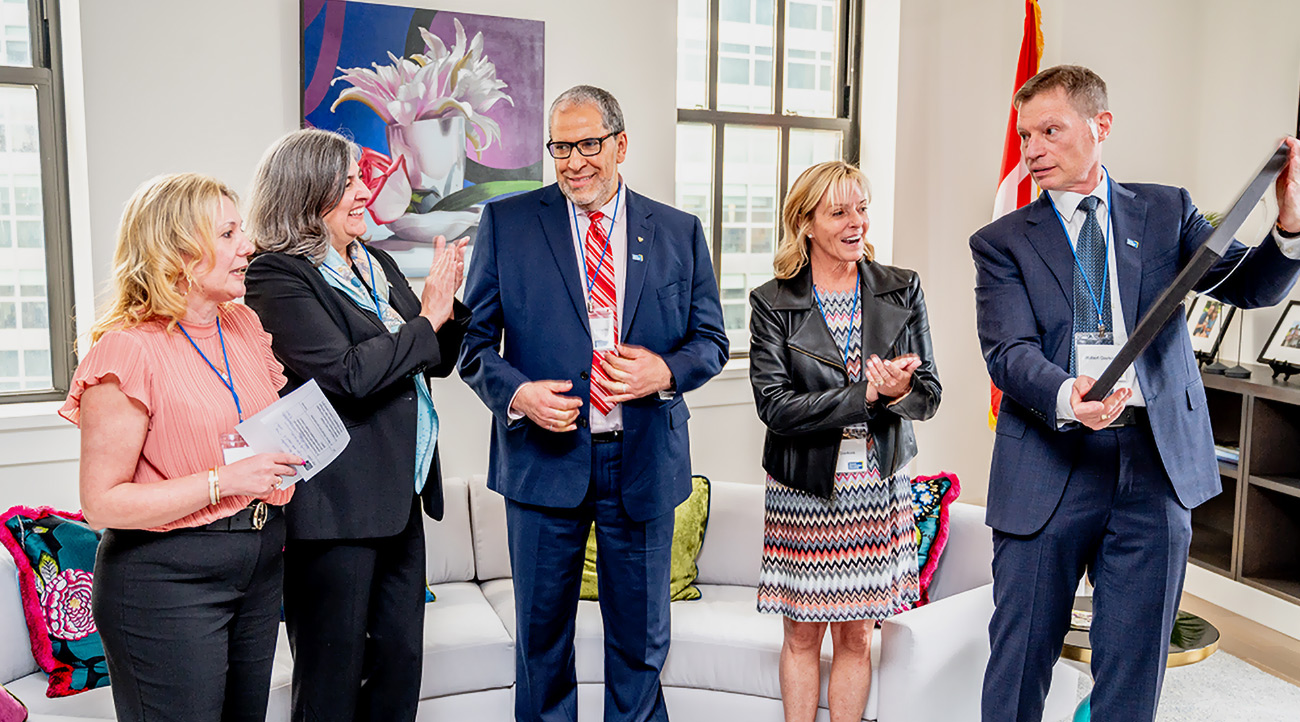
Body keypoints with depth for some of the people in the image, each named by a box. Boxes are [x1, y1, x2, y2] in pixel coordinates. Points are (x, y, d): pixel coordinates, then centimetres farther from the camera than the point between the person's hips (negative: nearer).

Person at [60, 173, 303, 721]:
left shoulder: (246, 326, 6)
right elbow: (101, 503, -17)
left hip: (259, 564, 7)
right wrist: (224, 481, -22)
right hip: (164, 578, -7)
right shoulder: (128, 352, -16)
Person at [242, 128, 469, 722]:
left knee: (400, 662, 16)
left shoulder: (378, 264, 13)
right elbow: (346, 374, -22)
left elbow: (435, 362, 15)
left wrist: (446, 303, -3)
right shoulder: (276, 275, -11)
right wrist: (426, 320, -12)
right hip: (334, 508, -7)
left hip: (400, 499, 8)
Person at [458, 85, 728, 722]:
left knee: (641, 637, 14)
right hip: (545, 455, -1)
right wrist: (515, 391, -17)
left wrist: (666, 371, -13)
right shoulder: (506, 223, 2)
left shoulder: (680, 232, 6)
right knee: (541, 634, 14)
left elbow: (710, 339, 8)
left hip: (644, 460, 1)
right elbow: (475, 337, 2)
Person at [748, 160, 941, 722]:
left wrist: (899, 392, -21)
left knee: (856, 636, 11)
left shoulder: (902, 291, 3)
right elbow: (774, 405, -14)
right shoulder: (773, 303, -4)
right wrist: (865, 394, -21)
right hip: (804, 491, -1)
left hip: (878, 486, 2)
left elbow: (929, 396, 2)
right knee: (802, 634, 9)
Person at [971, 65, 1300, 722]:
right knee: (1019, 659, 5)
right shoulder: (1002, 242, 5)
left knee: (1135, 665, 12)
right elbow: (1008, 351, -9)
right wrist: (1065, 397, -29)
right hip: (1050, 467, -1)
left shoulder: (1165, 211, 12)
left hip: (1157, 466, 2)